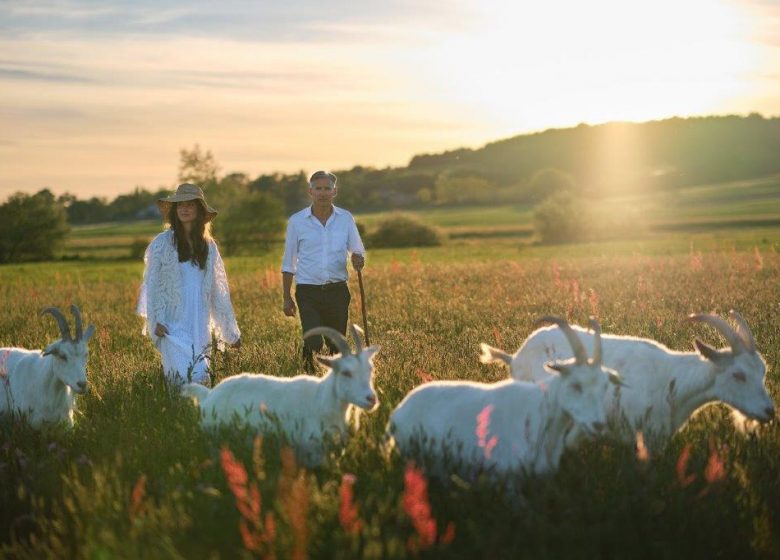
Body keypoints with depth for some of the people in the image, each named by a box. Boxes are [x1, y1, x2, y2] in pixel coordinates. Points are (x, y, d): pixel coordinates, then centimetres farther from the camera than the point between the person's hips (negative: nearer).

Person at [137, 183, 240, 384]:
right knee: (182, 378, -16)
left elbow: (218, 290, 15)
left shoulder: (208, 246, 11)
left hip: (200, 327, 4)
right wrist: (155, 321, -10)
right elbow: (152, 284, 1)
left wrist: (231, 330, 15)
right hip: (172, 326, -4)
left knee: (200, 378, 0)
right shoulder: (162, 243, 1)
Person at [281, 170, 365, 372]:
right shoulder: (296, 221, -1)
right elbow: (288, 263, 6)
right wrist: (286, 298, 4)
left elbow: (358, 251, 8)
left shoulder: (345, 219, 3)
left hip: (337, 292, 2)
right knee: (314, 343, -16)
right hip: (308, 292, -2)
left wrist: (358, 259, -18)